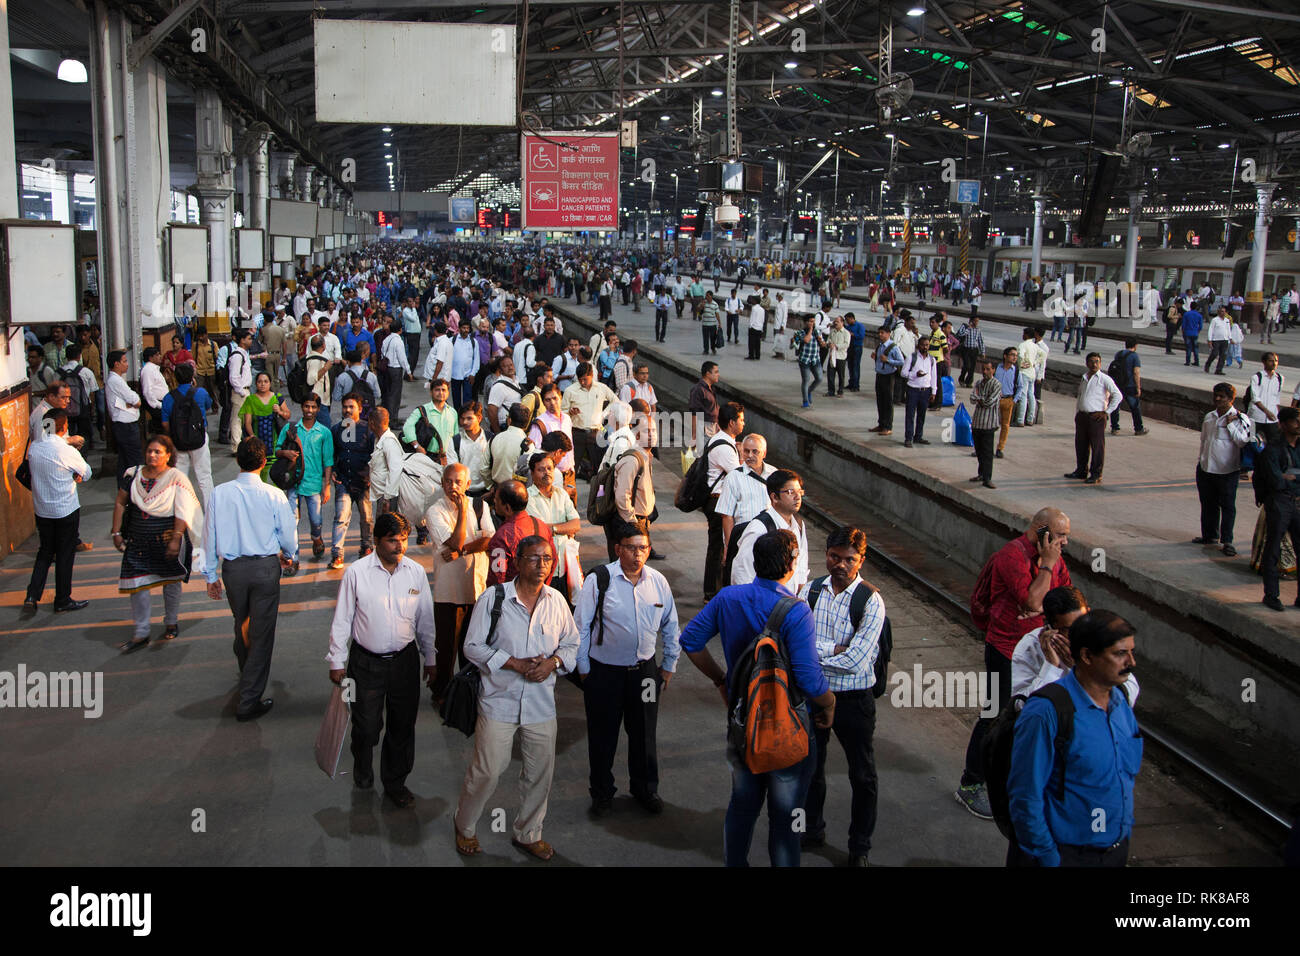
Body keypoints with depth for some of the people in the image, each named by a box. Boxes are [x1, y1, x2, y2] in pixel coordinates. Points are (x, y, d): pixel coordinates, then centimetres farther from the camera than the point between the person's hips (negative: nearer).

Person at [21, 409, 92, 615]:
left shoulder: (33, 448, -3)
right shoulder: (68, 452, -20)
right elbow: (86, 474, -6)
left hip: (41, 510, 5)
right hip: (66, 510, -5)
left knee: (45, 552, 18)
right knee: (65, 555, 8)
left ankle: (32, 596, 8)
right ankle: (63, 600, 19)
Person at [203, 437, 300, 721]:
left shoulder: (219, 493, -6)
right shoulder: (274, 495, -13)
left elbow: (210, 536, 0)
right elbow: (288, 534, -3)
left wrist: (210, 575, 11)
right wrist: (290, 558, 19)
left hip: (232, 569, 3)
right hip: (265, 567, -3)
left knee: (241, 625, 25)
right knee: (262, 632, 5)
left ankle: (247, 676, 50)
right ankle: (249, 700, 6)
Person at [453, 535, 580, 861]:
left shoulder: (556, 601, 3)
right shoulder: (493, 598, -8)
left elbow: (571, 643, 13)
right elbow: (473, 647, -7)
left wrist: (553, 662, -9)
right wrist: (515, 664, -17)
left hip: (541, 703, 4)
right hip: (499, 701, -3)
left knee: (540, 772, 12)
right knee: (486, 771, 1)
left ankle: (528, 833, 33)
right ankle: (465, 827, 27)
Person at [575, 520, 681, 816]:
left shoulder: (658, 582, -1)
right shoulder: (599, 580, -13)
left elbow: (670, 626, 11)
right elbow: (580, 627, -6)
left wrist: (669, 666, 11)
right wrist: (584, 670, -4)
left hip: (644, 669, 3)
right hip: (604, 671, -3)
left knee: (644, 733, 14)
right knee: (602, 735, 10)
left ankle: (645, 789, 36)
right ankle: (601, 794, 31)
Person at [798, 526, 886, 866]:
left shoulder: (871, 600, -17)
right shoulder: (811, 589, -5)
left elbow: (856, 660, -24)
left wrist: (814, 649, -17)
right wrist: (836, 649, -22)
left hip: (854, 698, -3)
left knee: (862, 775, 11)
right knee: (810, 765, 21)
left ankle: (859, 847, 30)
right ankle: (812, 830, 44)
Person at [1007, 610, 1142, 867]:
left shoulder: (1121, 701, 2)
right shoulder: (1045, 713, -23)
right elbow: (1025, 795, -20)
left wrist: (1124, 832, 16)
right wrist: (1047, 858, -17)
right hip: (1064, 854, -7)